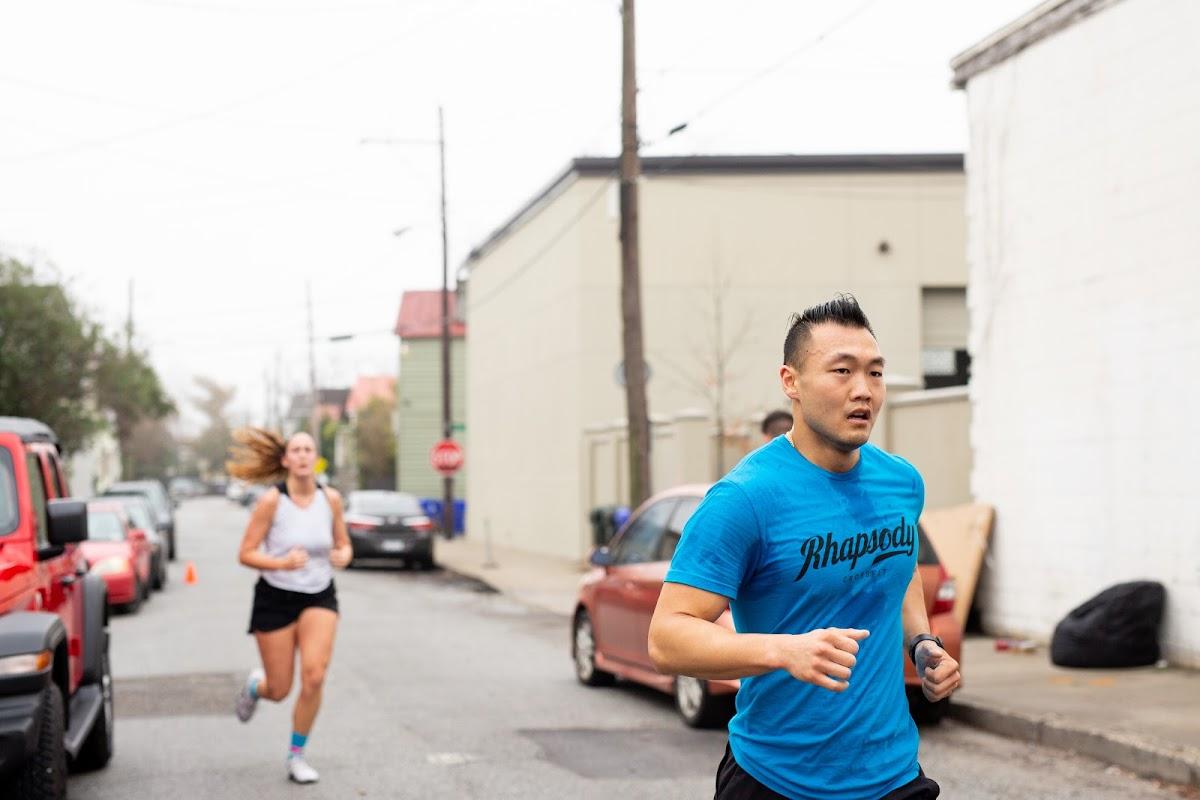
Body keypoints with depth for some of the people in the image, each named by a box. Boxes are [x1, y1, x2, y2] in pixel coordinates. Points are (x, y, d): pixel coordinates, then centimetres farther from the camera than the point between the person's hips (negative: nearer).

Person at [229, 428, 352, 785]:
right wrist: (282, 563, -27)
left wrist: (343, 555, -13)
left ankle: (296, 756, 3)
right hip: (276, 598, -2)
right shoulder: (272, 501, -13)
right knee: (279, 691, 4)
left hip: (319, 598, 2)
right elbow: (245, 554, -11)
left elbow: (343, 544, 11)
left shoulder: (331, 499, -3)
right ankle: (255, 684, 44)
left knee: (314, 677, -17)